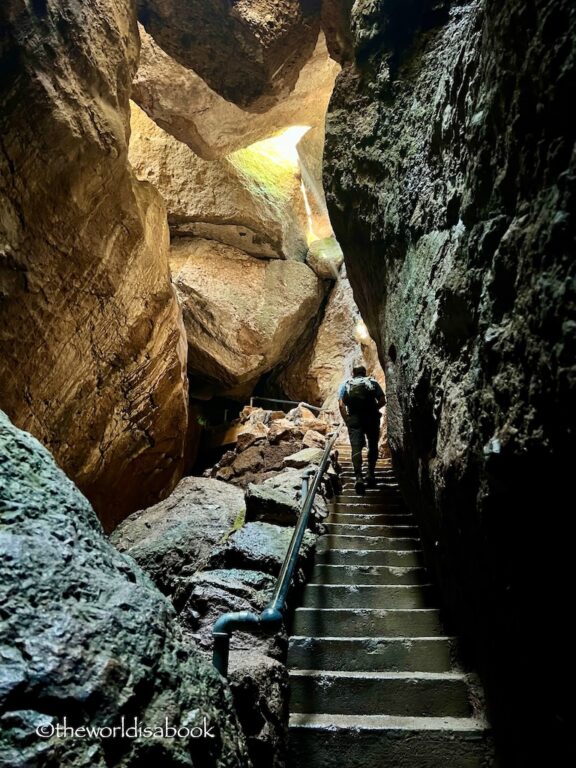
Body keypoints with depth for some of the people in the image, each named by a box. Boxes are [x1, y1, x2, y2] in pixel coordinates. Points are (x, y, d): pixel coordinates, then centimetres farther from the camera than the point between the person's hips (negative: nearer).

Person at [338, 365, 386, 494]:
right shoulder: (373, 382, 14)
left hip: (354, 419, 0)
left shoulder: (346, 385, 15)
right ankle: (371, 475, 15)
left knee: (356, 447, -3)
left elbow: (341, 405, 2)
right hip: (372, 418, 0)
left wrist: (346, 420, 10)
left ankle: (358, 477, -18)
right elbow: (383, 401, 3)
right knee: (373, 446, 16)